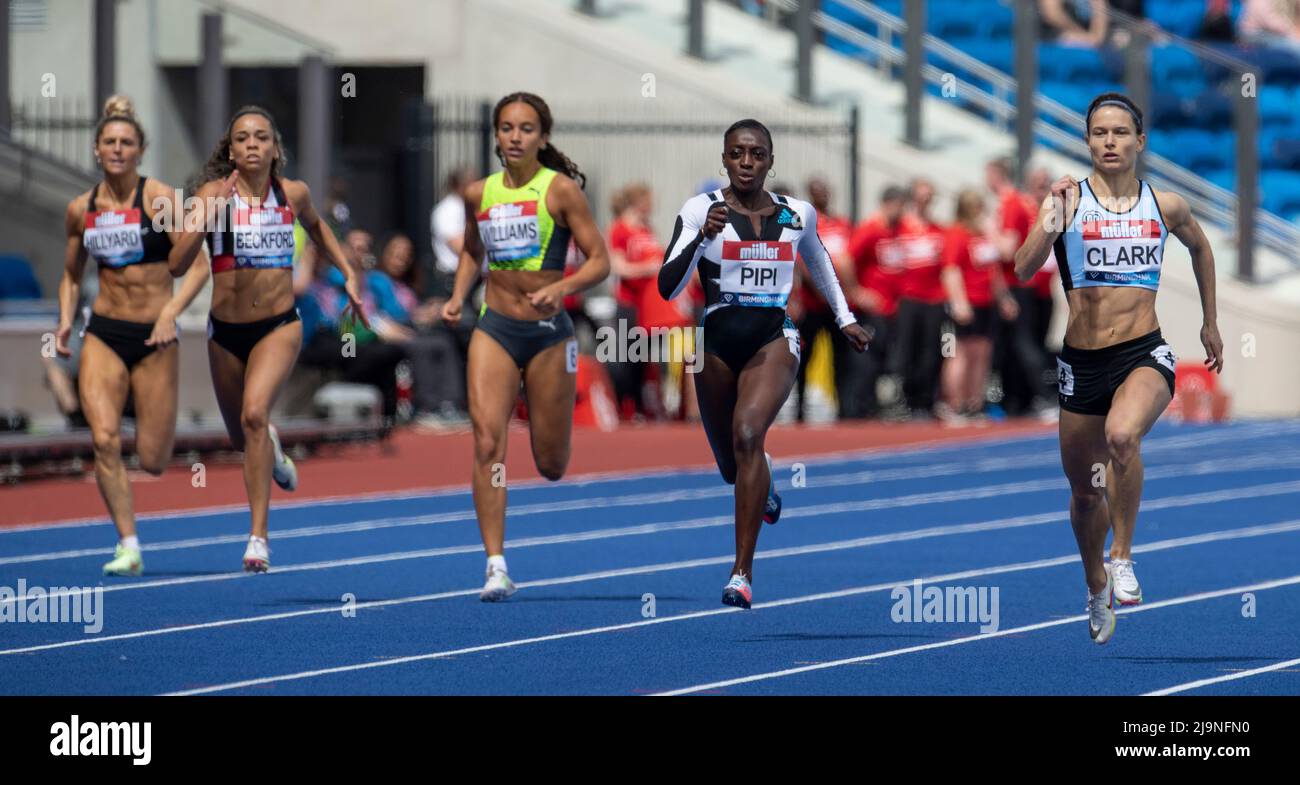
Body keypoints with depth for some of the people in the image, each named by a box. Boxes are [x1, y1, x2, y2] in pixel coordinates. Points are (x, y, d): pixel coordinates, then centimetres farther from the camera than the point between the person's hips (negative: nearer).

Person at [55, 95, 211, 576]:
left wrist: (171, 313, -23)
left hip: (154, 337, -3)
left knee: (153, 462, 0)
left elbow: (196, 266, -10)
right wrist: (65, 320, 4)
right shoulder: (81, 210, 5)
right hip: (103, 336, 3)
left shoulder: (159, 198, -7)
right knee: (105, 441, -16)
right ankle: (128, 546, -9)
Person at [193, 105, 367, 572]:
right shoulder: (215, 194, -10)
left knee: (254, 414, -26)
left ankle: (260, 534, -24)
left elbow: (315, 227, 24)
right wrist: (215, 206, -40)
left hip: (279, 326, -1)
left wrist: (349, 275, 17)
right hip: (226, 331, 1)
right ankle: (270, 449, 57)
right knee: (242, 438, 17)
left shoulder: (293, 194, -1)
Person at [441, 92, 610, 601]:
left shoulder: (561, 190, -6)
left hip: (548, 334, -2)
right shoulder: (479, 194, 6)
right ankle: (496, 566, -18)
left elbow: (599, 262, -7)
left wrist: (561, 288, -24)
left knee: (550, 465, 7)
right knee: (487, 442, -17)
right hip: (494, 331, 2)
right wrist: (458, 297, 8)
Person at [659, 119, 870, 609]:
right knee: (731, 466, 14)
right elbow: (667, 288, -13)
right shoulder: (701, 210, -4)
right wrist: (701, 237, -27)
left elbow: (817, 261, 28)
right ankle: (766, 491, 57)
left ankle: (743, 573, -28)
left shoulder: (798, 215, 4)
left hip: (774, 338, -1)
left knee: (747, 433, -28)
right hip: (718, 341, 1)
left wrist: (844, 317, 34)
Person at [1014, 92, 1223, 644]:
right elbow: (1023, 270, -16)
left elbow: (1200, 247, 25)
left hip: (1144, 354, -1)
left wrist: (1210, 323, 28)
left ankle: (1123, 556, -15)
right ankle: (1097, 590, 42)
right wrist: (1049, 227, -33)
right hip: (1082, 361, 1)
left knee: (1122, 434, -34)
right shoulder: (1068, 200, -3)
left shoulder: (1165, 206, 3)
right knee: (1085, 493, 14)